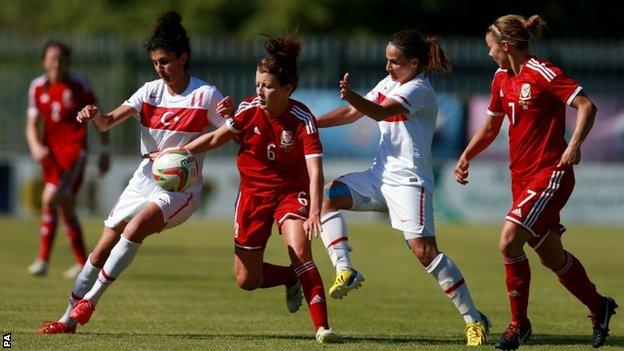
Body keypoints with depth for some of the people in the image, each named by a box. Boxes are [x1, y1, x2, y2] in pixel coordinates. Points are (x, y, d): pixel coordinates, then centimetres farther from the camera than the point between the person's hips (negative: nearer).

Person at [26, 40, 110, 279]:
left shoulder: (78, 85, -4)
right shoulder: (38, 87, 5)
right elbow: (32, 125, 6)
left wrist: (105, 151, 2)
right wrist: (35, 146, -15)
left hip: (74, 151, -5)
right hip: (50, 152, 5)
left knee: (51, 197, -22)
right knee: (65, 208, 9)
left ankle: (43, 259, -18)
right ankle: (82, 262, 20)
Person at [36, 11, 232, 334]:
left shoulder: (206, 95, -8)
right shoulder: (151, 91, 4)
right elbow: (108, 122, -6)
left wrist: (230, 116, -32)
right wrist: (94, 116, -29)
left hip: (180, 187, -5)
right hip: (144, 182, 5)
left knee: (136, 226, -31)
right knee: (103, 248, -1)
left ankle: (90, 299, -25)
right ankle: (69, 318, 10)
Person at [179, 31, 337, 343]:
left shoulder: (302, 120, -22)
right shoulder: (249, 110, -14)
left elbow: (315, 171, -30)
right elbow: (216, 138, 2)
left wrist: (314, 213, -43)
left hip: (291, 192, -3)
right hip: (253, 192, 4)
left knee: (299, 250, -30)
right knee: (246, 280, 3)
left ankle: (322, 326, -26)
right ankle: (292, 280, 35)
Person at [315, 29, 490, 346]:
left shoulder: (418, 89, -13)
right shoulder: (390, 82, 13)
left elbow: (381, 113, -31)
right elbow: (354, 114, 21)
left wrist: (350, 96, -49)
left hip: (409, 180, -9)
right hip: (381, 175, 9)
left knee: (423, 249, -19)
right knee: (328, 196, -1)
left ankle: (474, 319, -13)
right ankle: (345, 271, -9)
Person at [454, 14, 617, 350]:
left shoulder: (542, 73, -14)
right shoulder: (502, 78, 11)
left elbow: (586, 106, -18)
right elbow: (491, 126, 22)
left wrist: (574, 145, -29)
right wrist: (466, 157, 11)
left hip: (550, 173, -9)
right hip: (522, 176, 9)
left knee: (509, 241, -20)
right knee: (552, 256, 13)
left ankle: (519, 323, -7)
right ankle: (599, 307, 32)